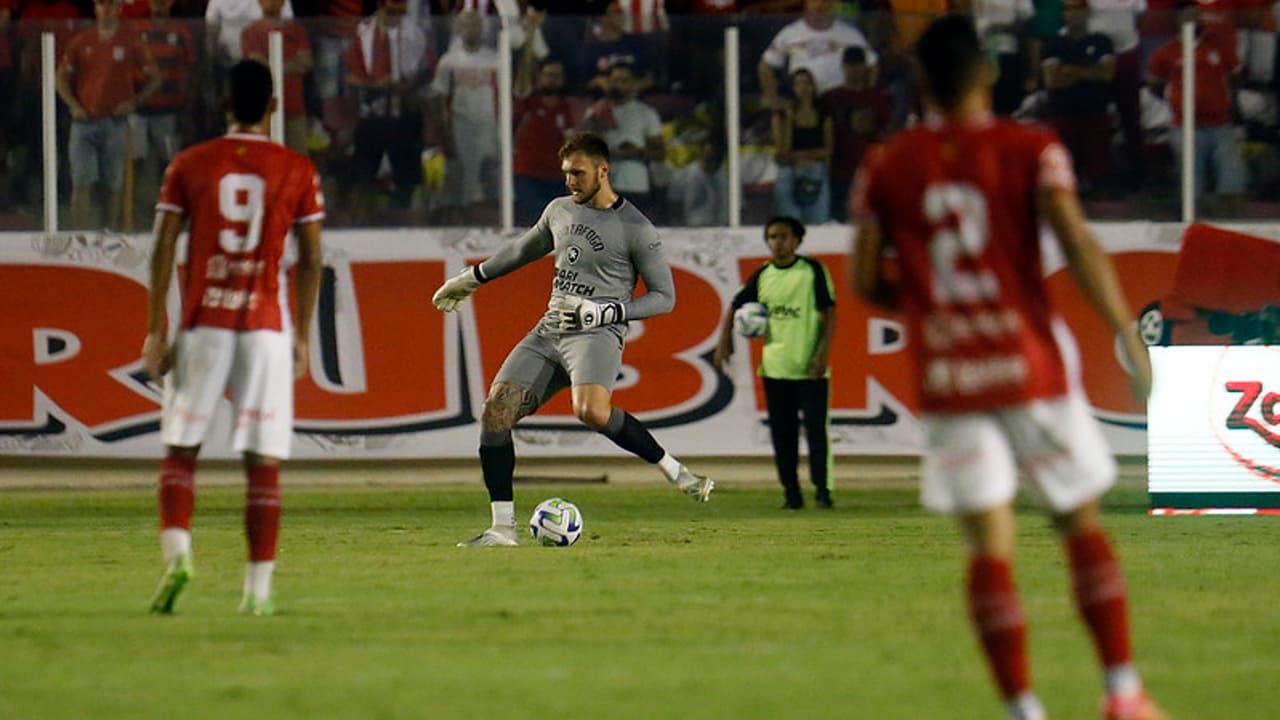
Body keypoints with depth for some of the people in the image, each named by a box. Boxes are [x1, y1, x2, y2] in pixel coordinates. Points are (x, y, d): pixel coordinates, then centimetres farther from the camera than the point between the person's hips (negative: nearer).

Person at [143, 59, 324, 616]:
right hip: (267, 325, 0)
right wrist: (302, 336, 11)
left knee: (180, 449, 8)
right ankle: (258, 587, 0)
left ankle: (177, 553, -14)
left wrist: (155, 331, 3)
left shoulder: (189, 165, 3)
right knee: (264, 461, 2)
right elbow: (310, 262, 4)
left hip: (203, 324, 0)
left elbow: (162, 250, 0)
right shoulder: (298, 171, 3)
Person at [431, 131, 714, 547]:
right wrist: (471, 279, 40)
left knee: (591, 411, -36)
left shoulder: (635, 229, -5)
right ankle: (503, 528, -5)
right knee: (495, 413, -8)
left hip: (598, 335, -7)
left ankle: (676, 472, -21)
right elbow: (525, 250, 34)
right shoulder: (560, 210, 15)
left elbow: (664, 297, -4)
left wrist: (604, 312, -16)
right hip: (549, 331, 7)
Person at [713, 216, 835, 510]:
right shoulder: (762, 276, 8)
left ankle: (822, 489, -2)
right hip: (775, 367, 4)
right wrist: (724, 342, 4)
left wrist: (823, 353, -11)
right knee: (782, 434, 5)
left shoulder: (813, 271, -2)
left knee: (816, 430, -7)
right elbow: (735, 306, 16)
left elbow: (829, 313, -3)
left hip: (810, 368, -4)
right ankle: (791, 492, 12)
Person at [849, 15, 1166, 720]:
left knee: (989, 547, 2)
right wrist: (1128, 337, -16)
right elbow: (1076, 240, -15)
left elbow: (864, 279, 6)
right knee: (1082, 526, 12)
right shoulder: (1031, 150, -3)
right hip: (1032, 369, -1)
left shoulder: (885, 166, 4)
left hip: (946, 378, 1)